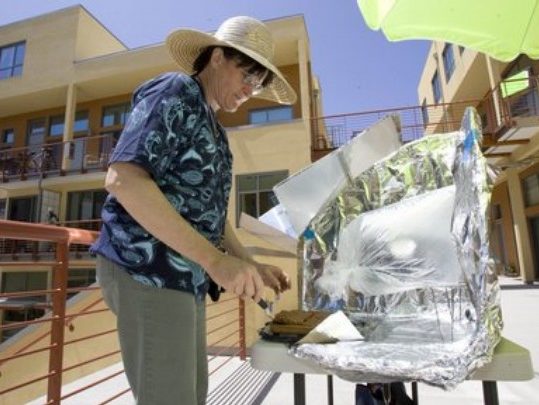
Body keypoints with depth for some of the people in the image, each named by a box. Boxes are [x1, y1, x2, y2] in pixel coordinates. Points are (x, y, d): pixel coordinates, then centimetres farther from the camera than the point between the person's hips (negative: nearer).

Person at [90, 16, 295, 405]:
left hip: (185, 278, 9)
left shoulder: (213, 130, 19)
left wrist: (251, 265, 9)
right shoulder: (174, 92, -7)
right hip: (147, 272, -9)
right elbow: (122, 178, -22)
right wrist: (213, 259, -26)